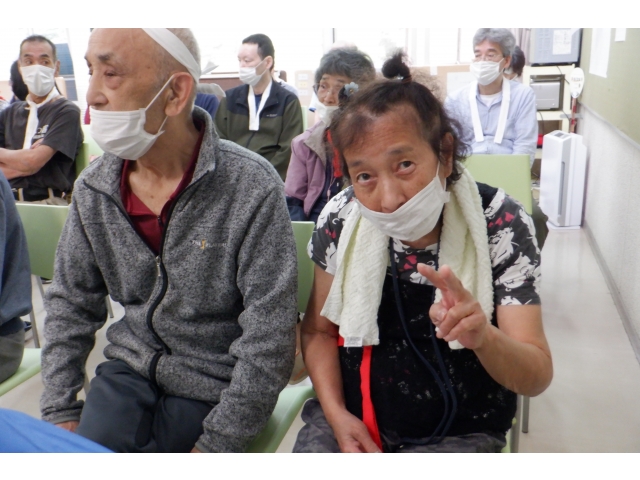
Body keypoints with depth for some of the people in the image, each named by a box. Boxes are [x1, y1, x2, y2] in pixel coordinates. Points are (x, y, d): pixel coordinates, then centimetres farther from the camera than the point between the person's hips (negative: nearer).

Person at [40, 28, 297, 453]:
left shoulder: (252, 188, -21)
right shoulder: (92, 189, -4)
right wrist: (61, 414, 1)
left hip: (213, 384, -4)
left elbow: (268, 341, -19)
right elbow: (70, 304, 8)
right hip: (132, 365, 5)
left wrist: (214, 446, -16)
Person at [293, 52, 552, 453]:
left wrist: (482, 337, -35)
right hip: (353, 418, 2)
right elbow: (319, 330, 3)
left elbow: (537, 378, -15)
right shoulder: (341, 219, -10)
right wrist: (336, 414, -11)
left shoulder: (499, 224, -16)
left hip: (460, 432, -1)